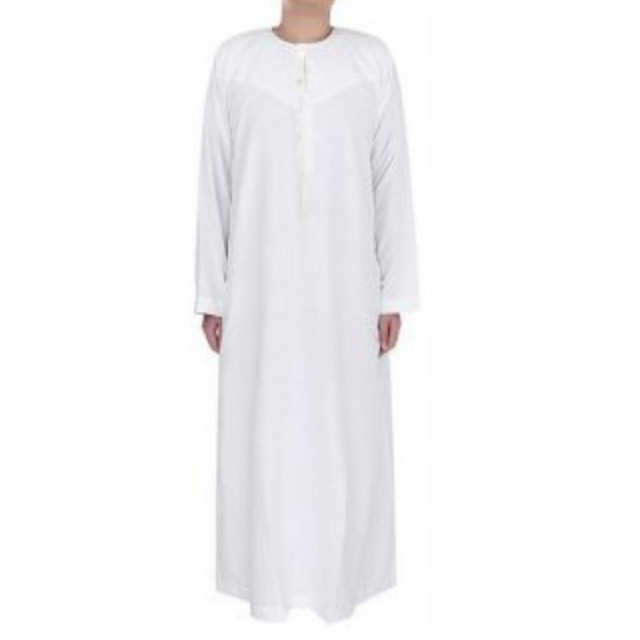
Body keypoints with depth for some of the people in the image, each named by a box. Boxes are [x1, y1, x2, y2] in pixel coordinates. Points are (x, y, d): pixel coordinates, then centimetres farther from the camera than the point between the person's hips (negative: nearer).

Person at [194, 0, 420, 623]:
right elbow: (215, 183, 3)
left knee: (346, 424, 8)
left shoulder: (372, 60, 1)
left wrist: (396, 290, 0)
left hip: (344, 285, 0)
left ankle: (340, 569, 27)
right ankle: (267, 571, 26)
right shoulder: (235, 59, 1)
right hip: (261, 285, 0)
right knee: (261, 424, 7)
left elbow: (392, 181, 2)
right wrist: (211, 293, 2)